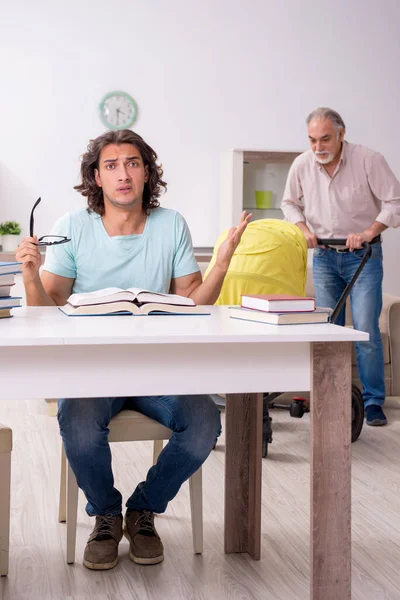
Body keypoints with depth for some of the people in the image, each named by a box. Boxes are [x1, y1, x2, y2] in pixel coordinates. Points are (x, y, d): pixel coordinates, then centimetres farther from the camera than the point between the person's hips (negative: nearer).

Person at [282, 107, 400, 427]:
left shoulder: (368, 160, -15)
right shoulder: (302, 165, -3)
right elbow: (290, 203, 13)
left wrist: (369, 232, -23)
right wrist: (304, 229, -5)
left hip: (363, 256, -4)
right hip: (324, 256, 4)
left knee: (366, 331, -9)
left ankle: (373, 402, 1)